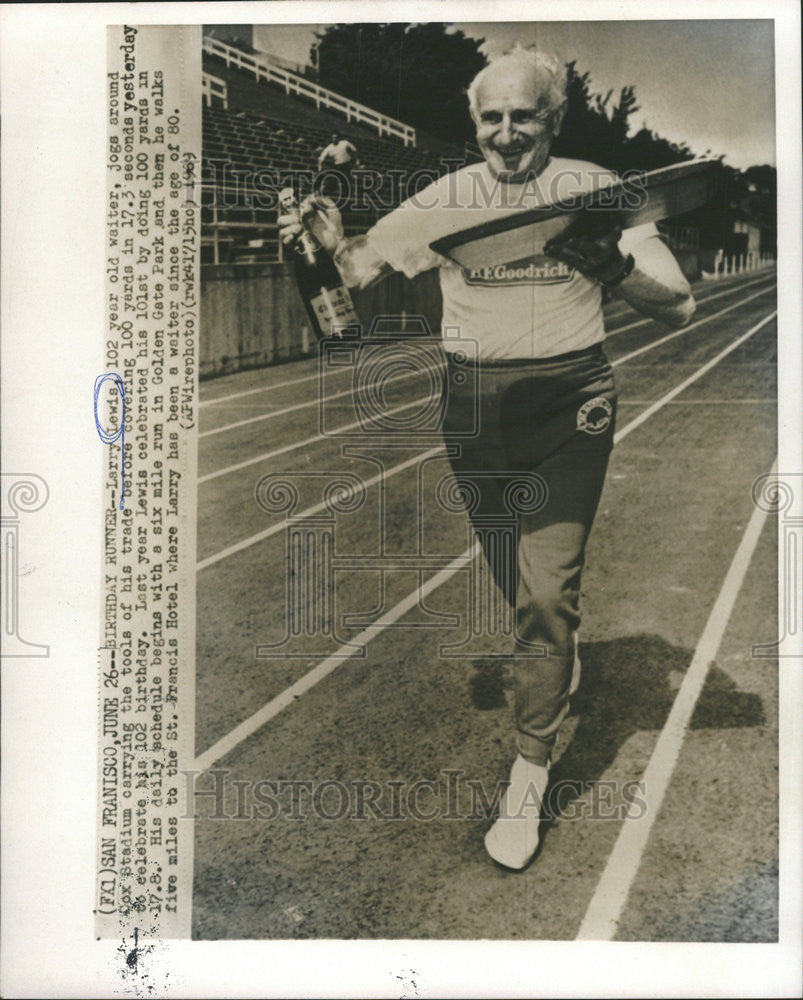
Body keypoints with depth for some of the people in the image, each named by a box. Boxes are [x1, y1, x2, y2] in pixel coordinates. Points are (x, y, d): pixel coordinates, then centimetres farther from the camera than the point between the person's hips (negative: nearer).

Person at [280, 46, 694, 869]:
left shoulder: (594, 191, -3)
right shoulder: (446, 199, 2)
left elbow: (679, 309, -7)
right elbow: (362, 270, 10)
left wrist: (615, 264, -26)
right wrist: (330, 241, -13)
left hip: (571, 405, -2)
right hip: (475, 406, 3)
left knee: (548, 589, -10)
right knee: (512, 579, 17)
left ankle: (530, 771, 6)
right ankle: (560, 652, 52)